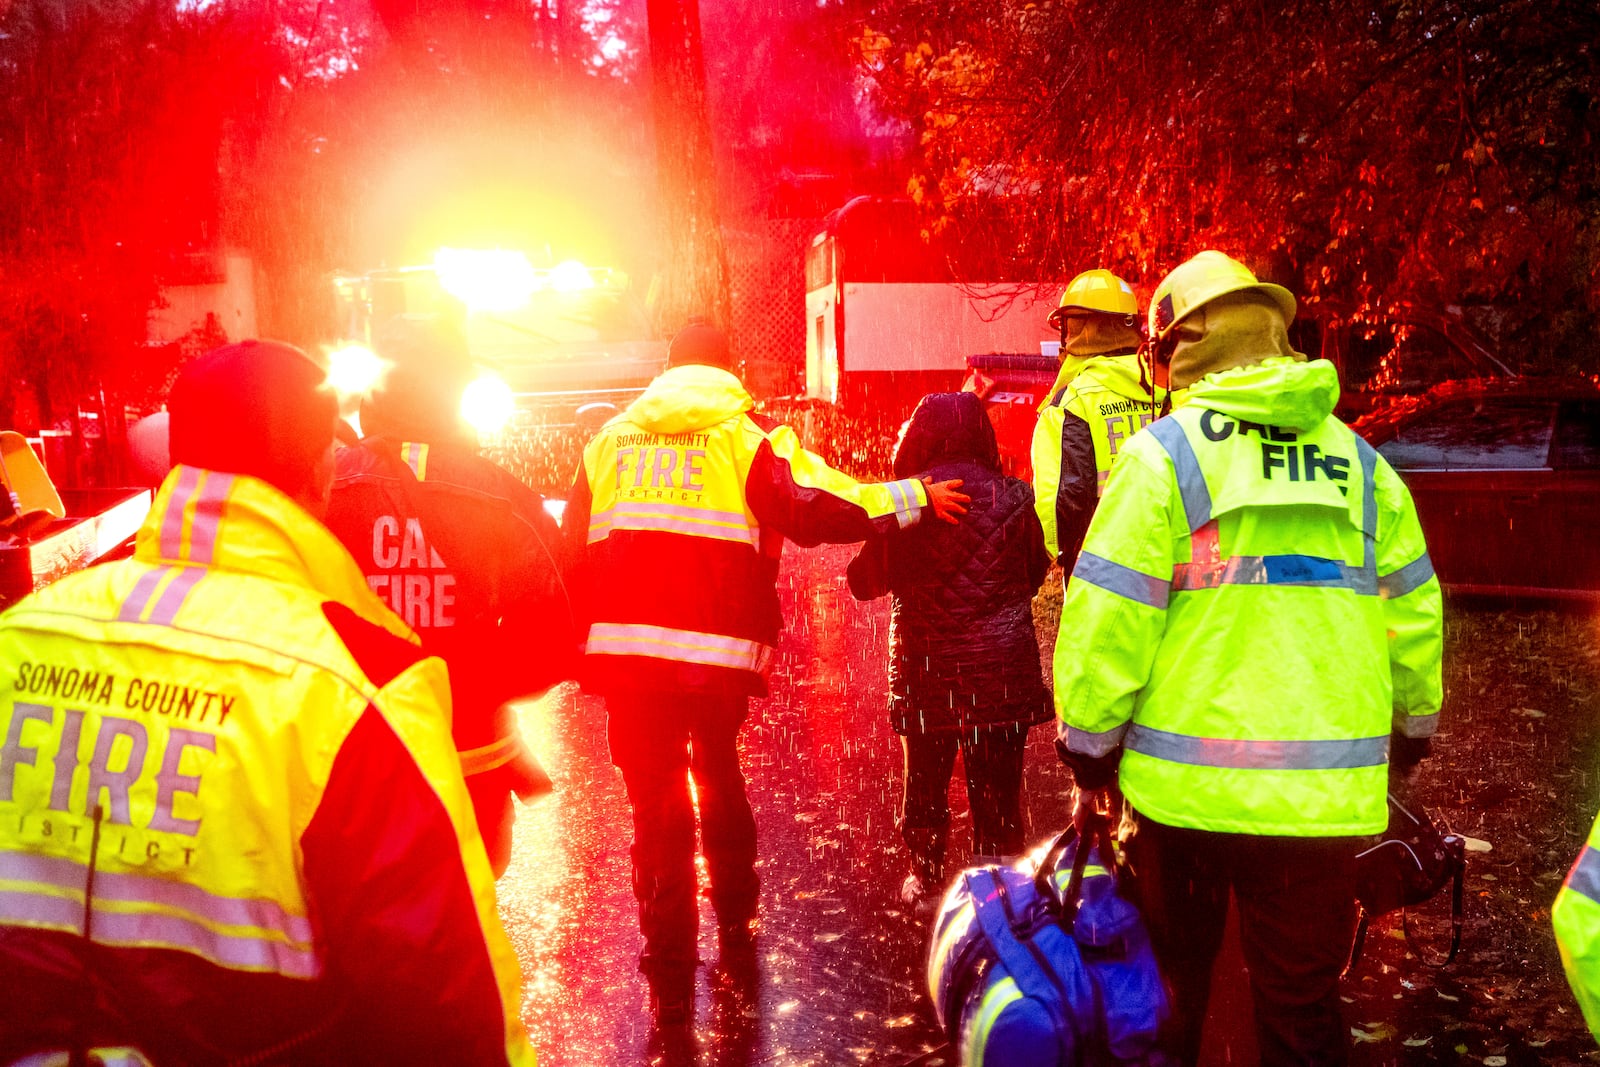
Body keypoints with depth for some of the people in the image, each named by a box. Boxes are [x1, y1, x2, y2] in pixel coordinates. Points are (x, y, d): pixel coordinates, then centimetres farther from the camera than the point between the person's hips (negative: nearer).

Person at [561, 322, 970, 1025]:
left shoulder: (611, 439, 14)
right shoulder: (746, 433, 3)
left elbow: (573, 550, 14)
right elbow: (813, 508, -11)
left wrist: (582, 643, 21)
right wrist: (915, 497, -4)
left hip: (625, 649, 1)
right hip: (719, 650, -1)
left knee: (657, 805, 6)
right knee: (719, 781, 23)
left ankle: (670, 978, 8)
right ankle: (734, 920, 39)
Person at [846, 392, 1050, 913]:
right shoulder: (1013, 499, -6)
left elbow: (864, 581, 0)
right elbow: (1035, 573, 9)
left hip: (926, 672, 0)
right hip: (1001, 671, 0)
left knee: (926, 782, 17)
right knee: (998, 789, 11)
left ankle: (925, 882, 31)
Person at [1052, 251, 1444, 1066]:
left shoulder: (1161, 455, -7)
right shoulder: (1360, 463, 6)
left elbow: (1106, 622, -11)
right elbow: (1413, 616, 11)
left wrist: (1088, 746, 1)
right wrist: (1411, 728, 25)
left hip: (1185, 784, -3)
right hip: (1322, 794, 3)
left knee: (1170, 982, 17)